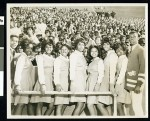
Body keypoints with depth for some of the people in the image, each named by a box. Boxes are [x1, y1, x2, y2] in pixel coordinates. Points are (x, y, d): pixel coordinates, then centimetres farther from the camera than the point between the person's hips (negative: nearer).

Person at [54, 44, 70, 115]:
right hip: (60, 83, -7)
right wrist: (57, 84, -21)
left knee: (65, 104, 6)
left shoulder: (68, 60, 18)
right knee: (60, 104, -11)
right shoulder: (58, 60, -1)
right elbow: (56, 72, -9)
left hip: (67, 83, 7)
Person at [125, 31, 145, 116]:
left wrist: (139, 84, -18)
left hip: (136, 82, -8)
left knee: (136, 106, -10)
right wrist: (128, 83, 13)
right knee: (136, 106, 10)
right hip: (131, 82, 8)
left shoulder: (141, 50, -7)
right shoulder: (131, 51, 17)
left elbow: (143, 68, -14)